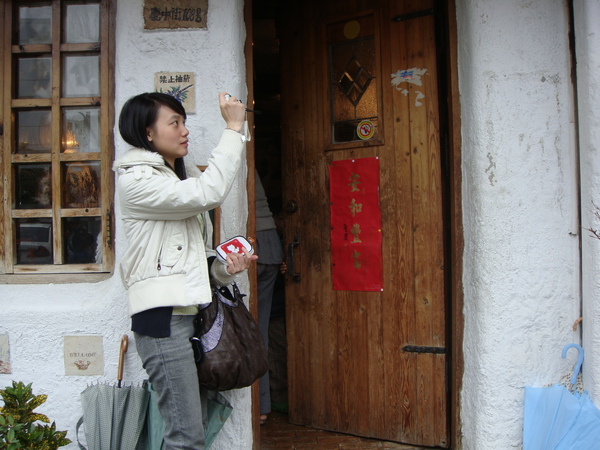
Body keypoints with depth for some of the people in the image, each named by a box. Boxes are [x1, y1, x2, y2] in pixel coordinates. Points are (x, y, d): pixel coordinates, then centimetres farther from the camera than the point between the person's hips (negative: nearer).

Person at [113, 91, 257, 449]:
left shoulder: (184, 175, 20)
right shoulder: (136, 179, -7)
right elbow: (207, 194, -21)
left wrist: (225, 269, 2)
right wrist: (233, 128, -14)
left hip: (191, 310, 8)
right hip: (163, 313, -8)